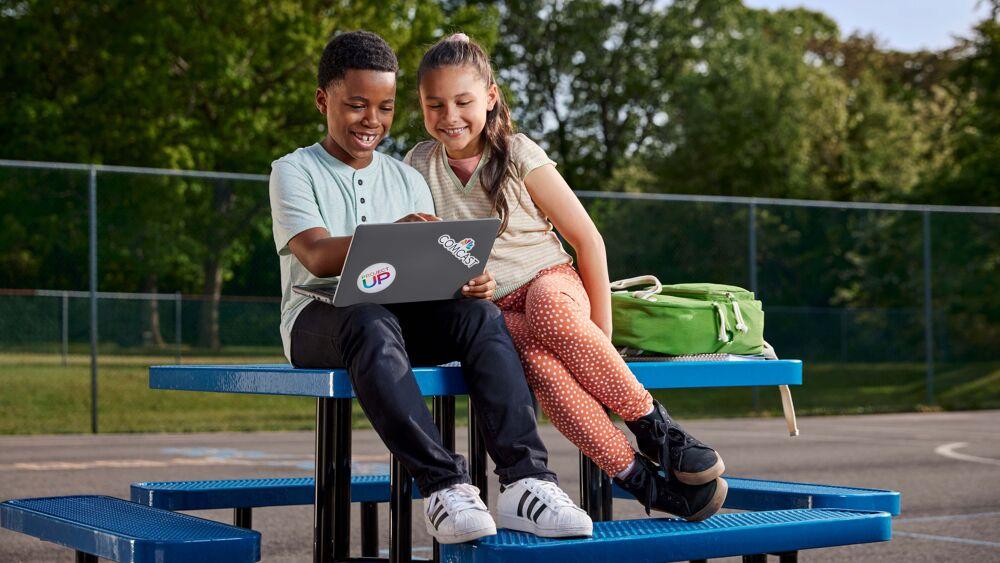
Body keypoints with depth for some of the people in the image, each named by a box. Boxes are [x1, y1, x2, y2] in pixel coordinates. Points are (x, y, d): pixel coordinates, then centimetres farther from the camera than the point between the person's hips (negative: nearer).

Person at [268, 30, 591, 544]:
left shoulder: (406, 178, 19)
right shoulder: (294, 171, 4)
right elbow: (317, 256, -15)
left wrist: (469, 281, -17)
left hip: (404, 316, 4)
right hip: (317, 320, -4)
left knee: (480, 315, -27)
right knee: (371, 322, -40)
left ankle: (524, 480, -39)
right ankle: (443, 484, -48)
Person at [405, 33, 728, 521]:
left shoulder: (518, 155, -1)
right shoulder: (420, 165, 6)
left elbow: (587, 238, 1)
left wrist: (601, 331, -4)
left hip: (552, 283, -1)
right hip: (489, 312, 1)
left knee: (546, 306, -40)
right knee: (533, 353, -37)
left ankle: (651, 423, -27)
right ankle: (636, 477, -36)